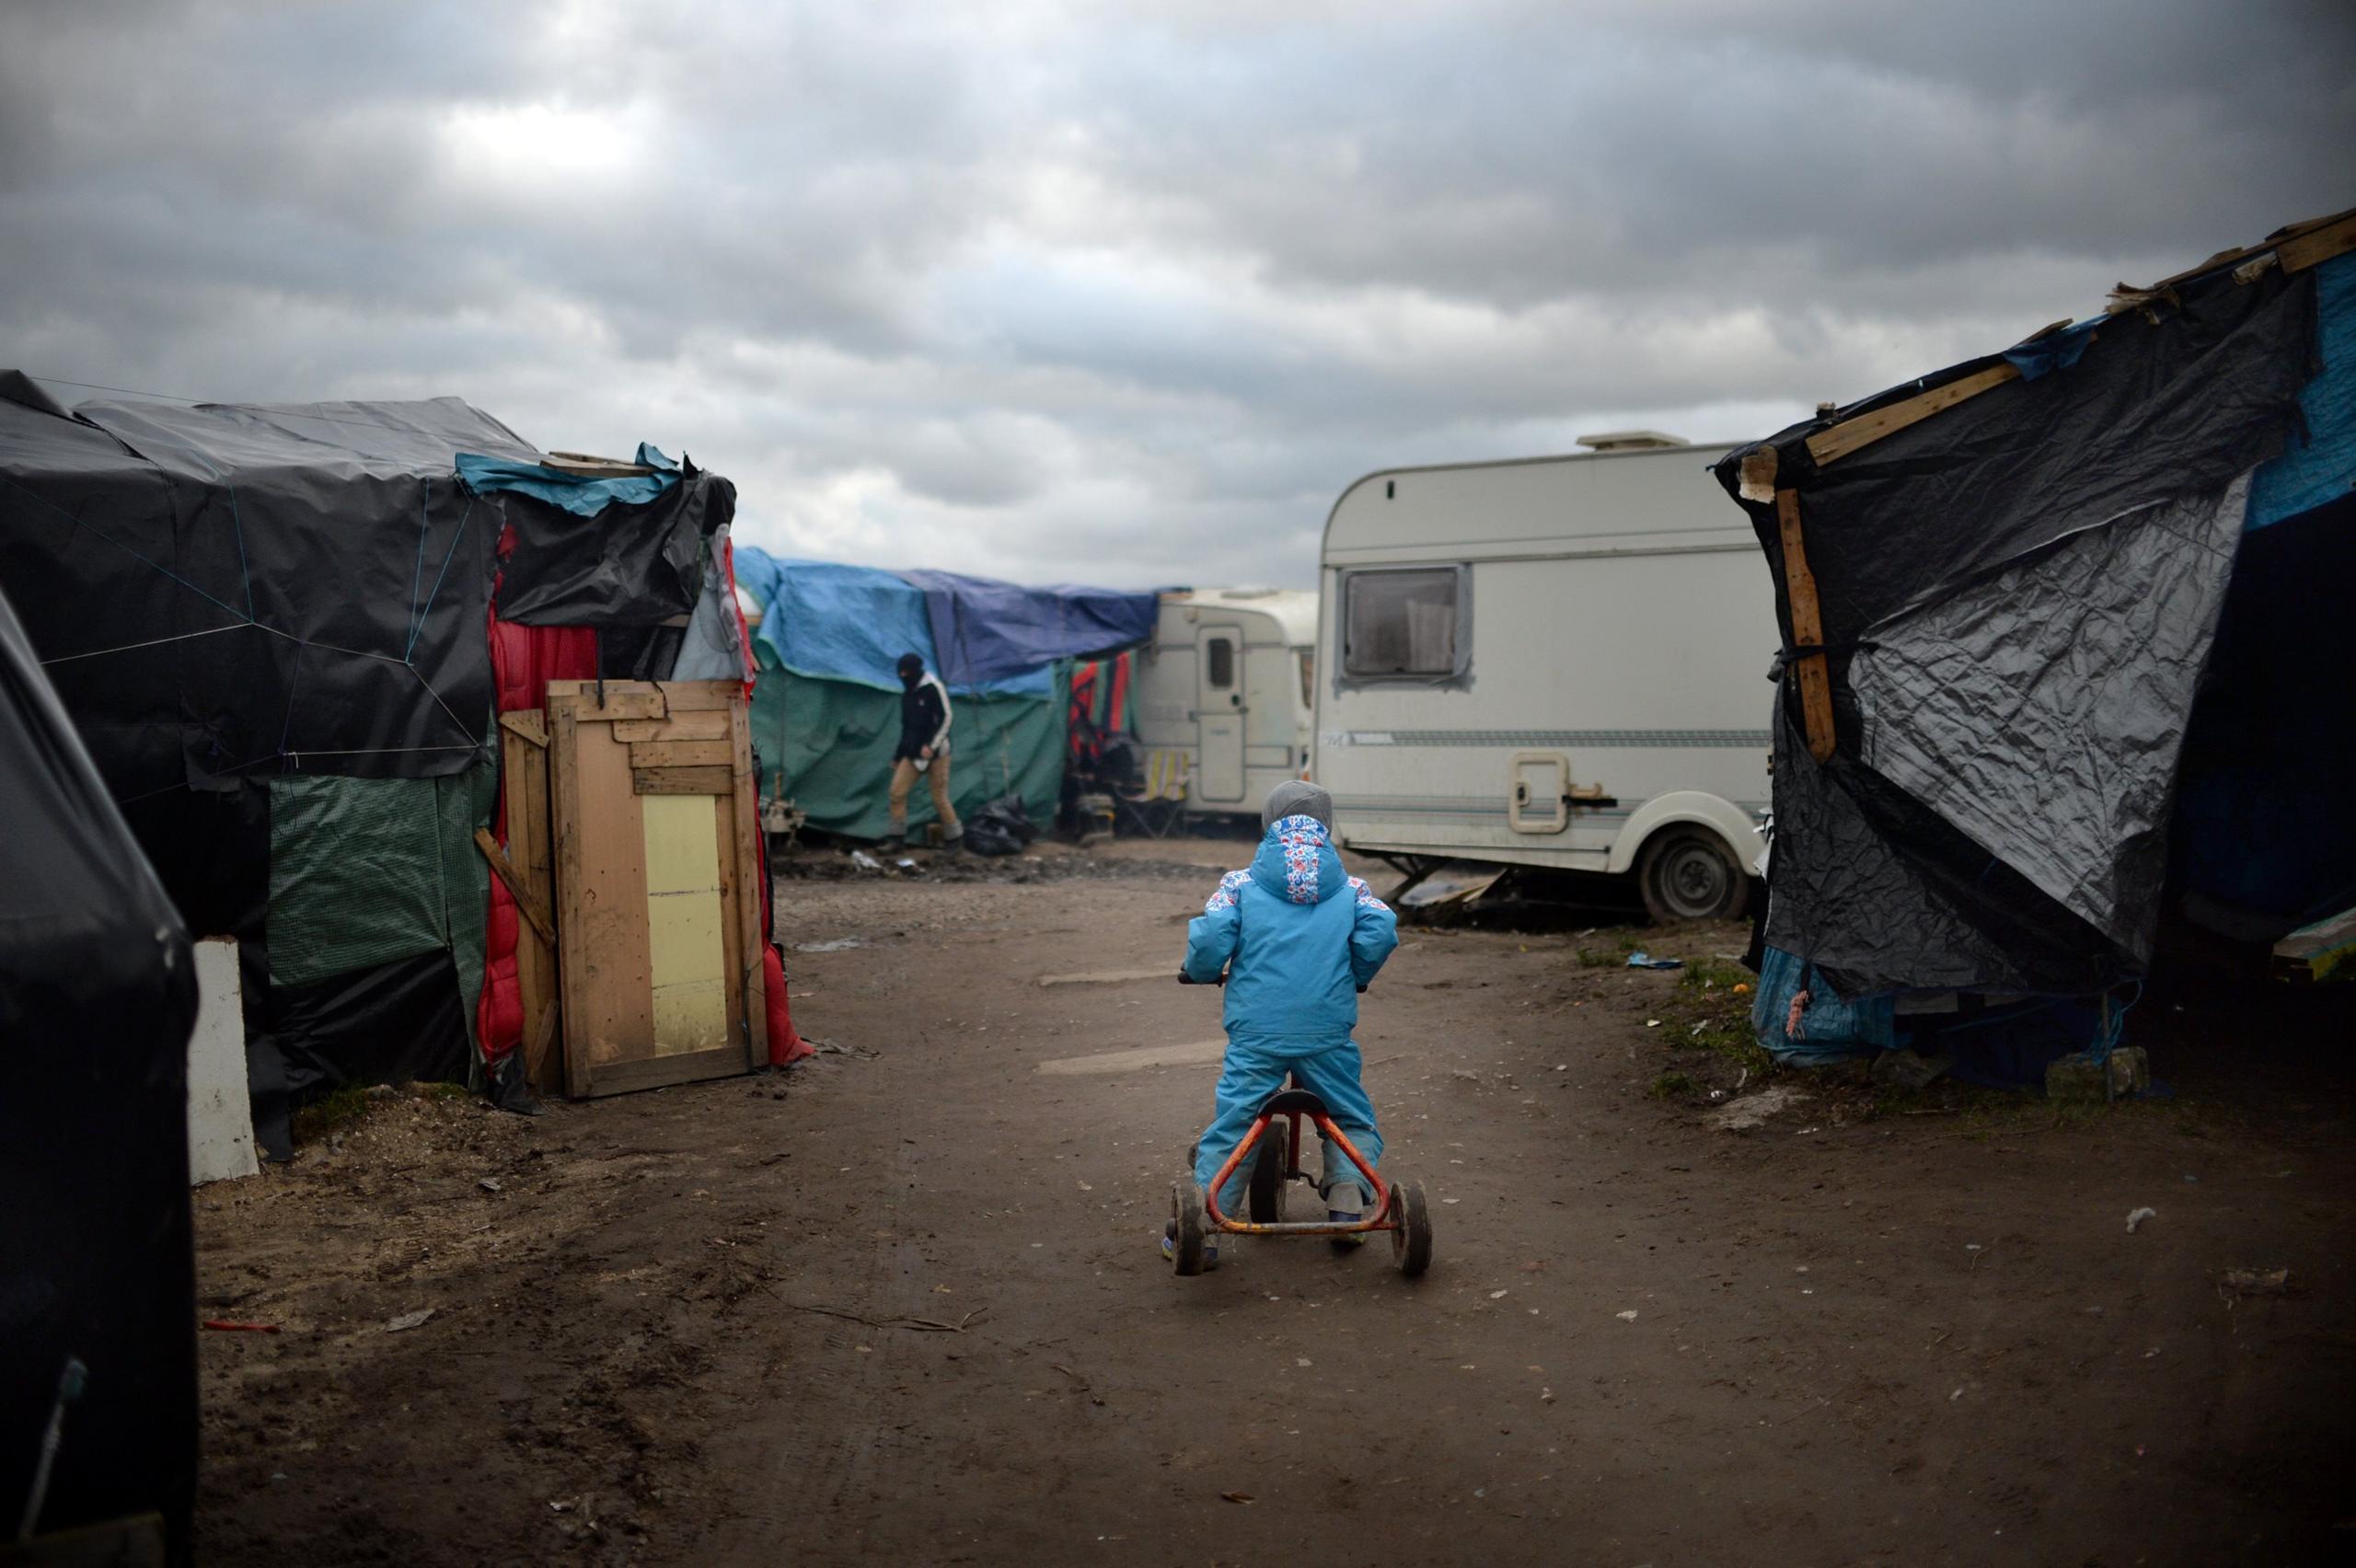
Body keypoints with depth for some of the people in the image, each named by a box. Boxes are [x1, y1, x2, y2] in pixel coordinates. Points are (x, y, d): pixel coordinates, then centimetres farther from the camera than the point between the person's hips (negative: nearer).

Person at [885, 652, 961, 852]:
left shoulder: (933, 688, -9)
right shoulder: (906, 693, 14)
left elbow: (945, 719, -14)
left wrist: (931, 746, -21)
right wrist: (898, 755, 20)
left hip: (935, 753, -7)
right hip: (912, 753, 7)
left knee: (940, 798, -5)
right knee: (897, 791, -7)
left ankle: (954, 839, 10)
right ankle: (897, 838, 0)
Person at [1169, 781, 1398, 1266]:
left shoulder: (1241, 884, 7)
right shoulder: (1349, 887, 10)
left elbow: (1210, 937, -6)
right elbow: (1381, 929, -6)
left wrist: (1200, 972, 15)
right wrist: (1356, 976, 12)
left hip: (1255, 1030, -1)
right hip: (1327, 1029, 1)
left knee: (1230, 1125, 6)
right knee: (1354, 1120, 20)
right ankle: (1347, 1201, 4)